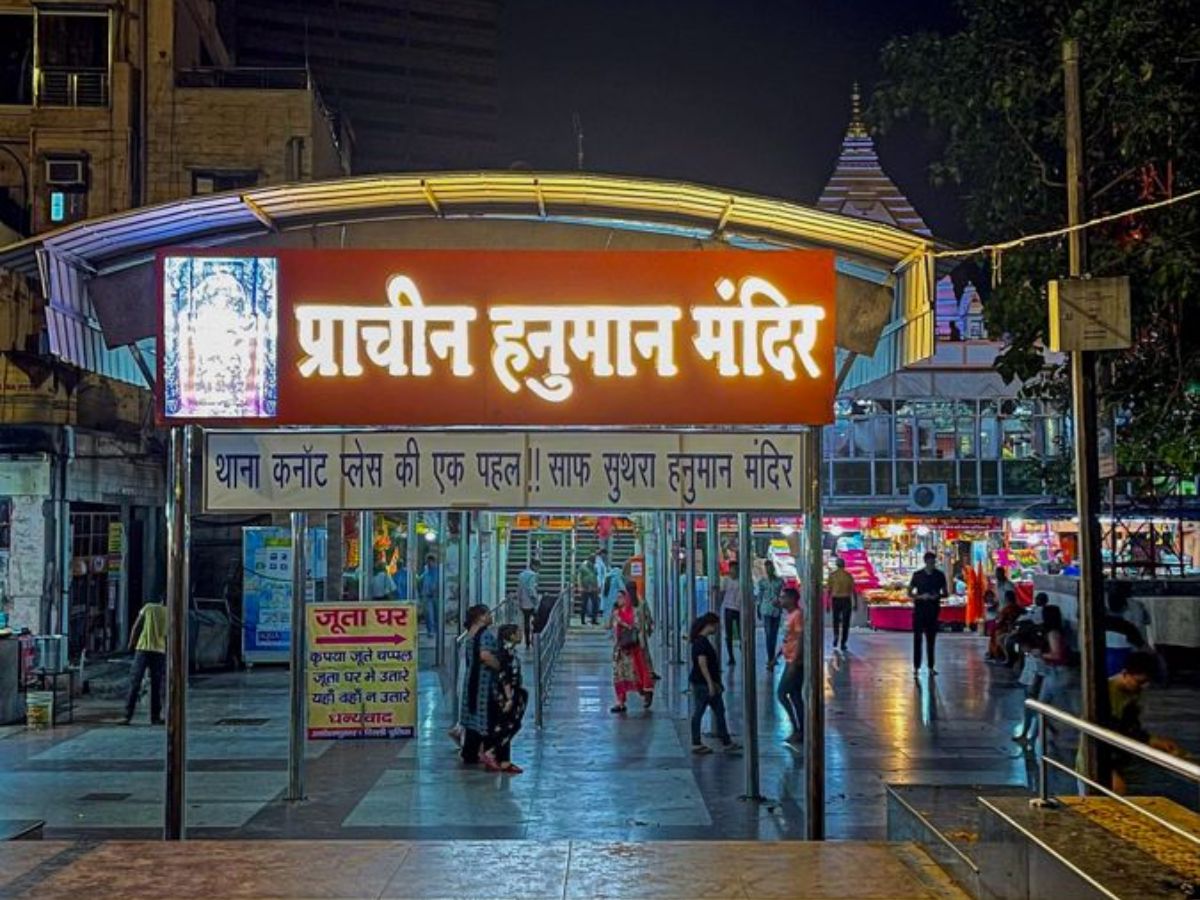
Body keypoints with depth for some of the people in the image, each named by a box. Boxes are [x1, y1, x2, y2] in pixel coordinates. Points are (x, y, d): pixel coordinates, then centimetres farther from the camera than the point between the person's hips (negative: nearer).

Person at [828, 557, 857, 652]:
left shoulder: (832, 575, -3)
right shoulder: (848, 575, -1)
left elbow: (829, 590, -4)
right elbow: (853, 590, -2)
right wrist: (855, 603, 6)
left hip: (836, 600, 0)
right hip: (846, 600, 0)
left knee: (836, 621, 18)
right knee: (845, 623, 6)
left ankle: (836, 636, -5)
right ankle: (843, 643, 3)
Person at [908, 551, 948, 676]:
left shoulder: (940, 575, 4)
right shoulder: (917, 575, 0)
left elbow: (946, 593, 9)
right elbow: (909, 593, 3)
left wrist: (938, 596, -13)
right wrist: (921, 596, -15)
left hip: (933, 610, 2)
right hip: (919, 610, -2)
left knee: (931, 639, 6)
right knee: (918, 638, -4)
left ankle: (931, 667, 12)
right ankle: (916, 667, -4)